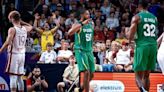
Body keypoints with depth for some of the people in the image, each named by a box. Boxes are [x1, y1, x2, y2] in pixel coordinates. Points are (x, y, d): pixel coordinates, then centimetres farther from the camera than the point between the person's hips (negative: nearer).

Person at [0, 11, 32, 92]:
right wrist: (21, 22, 25)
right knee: (19, 77, 14)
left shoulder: (12, 29, -12)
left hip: (14, 54, -6)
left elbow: (7, 43, -20)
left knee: (13, 76, -7)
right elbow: (31, 27, 32)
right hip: (22, 54, 6)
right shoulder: (25, 28, 8)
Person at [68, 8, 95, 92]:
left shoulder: (91, 24, 9)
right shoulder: (78, 24, -11)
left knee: (91, 74, 9)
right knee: (86, 72, -17)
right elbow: (69, 33, -31)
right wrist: (82, 24, -34)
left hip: (89, 50, 7)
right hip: (80, 51, -7)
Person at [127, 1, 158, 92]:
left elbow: (130, 37, -7)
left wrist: (127, 33, 16)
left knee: (138, 76, -3)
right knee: (146, 75, 17)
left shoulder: (137, 17, -3)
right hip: (153, 46, 5)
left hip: (142, 46, -5)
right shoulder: (154, 17, 14)